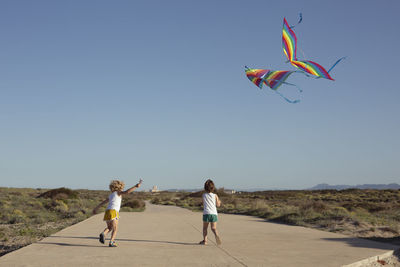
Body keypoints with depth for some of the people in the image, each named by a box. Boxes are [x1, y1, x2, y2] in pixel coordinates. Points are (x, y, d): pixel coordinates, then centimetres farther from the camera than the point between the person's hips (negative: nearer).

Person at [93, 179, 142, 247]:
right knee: (115, 229, -4)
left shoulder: (111, 195, 26)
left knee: (109, 228, 21)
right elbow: (127, 192, -9)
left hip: (107, 211, 6)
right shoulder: (118, 192, 9)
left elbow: (103, 202, 36)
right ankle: (111, 242, -19)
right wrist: (136, 186, -9)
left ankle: (103, 234, -6)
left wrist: (96, 208, 48)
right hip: (113, 211, -6)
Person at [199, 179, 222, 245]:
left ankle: (205, 240, 8)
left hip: (206, 213, 0)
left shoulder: (204, 195, 5)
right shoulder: (215, 195, 2)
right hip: (214, 213, 0)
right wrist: (219, 202, 24)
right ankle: (216, 235, -27)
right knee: (213, 228, 3)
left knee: (205, 227, 15)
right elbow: (218, 205, 3)